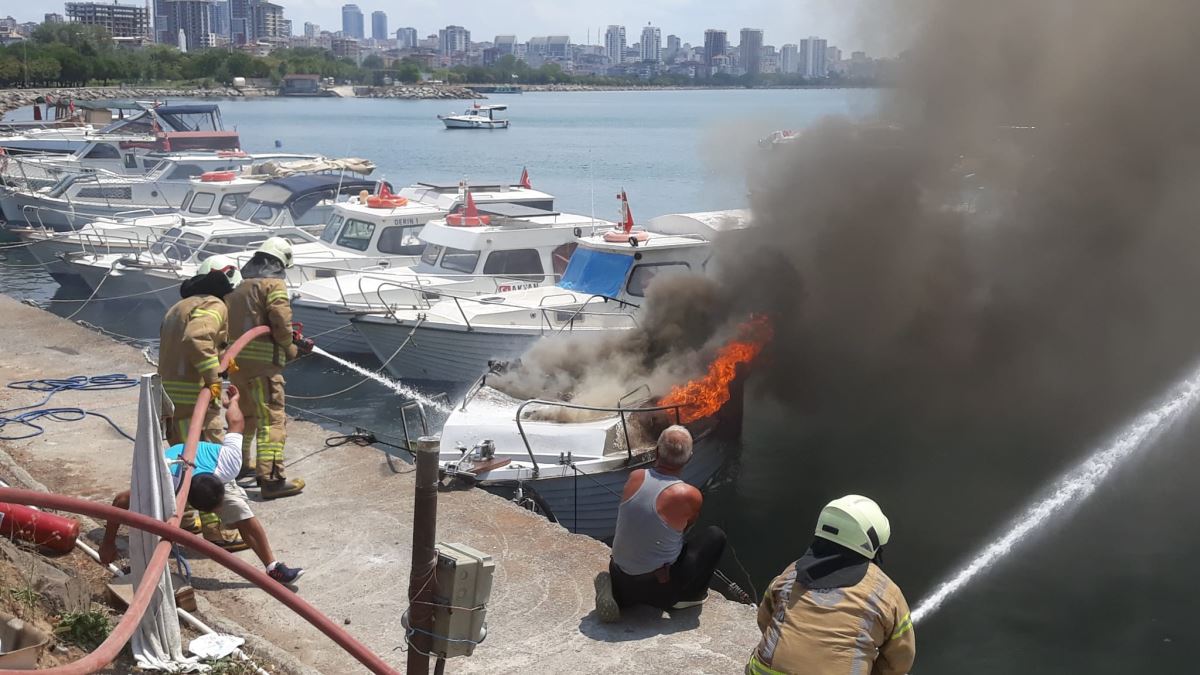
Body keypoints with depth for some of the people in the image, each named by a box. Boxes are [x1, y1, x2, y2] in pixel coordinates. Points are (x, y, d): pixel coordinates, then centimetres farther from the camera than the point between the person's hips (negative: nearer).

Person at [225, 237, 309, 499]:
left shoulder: (237, 283, 14)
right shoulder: (273, 284, -8)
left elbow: (230, 319, 16)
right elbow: (281, 323, -17)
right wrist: (290, 347, 1)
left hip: (234, 357, 8)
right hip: (261, 359, -8)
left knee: (245, 411, 26)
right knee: (272, 418, -7)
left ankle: (241, 462, 42)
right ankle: (271, 479, -13)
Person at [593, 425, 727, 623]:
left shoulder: (635, 477, -6)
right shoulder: (689, 496, -17)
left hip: (620, 578, 4)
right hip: (658, 588, -4)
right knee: (715, 536, 8)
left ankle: (615, 592, 12)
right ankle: (688, 595, 16)